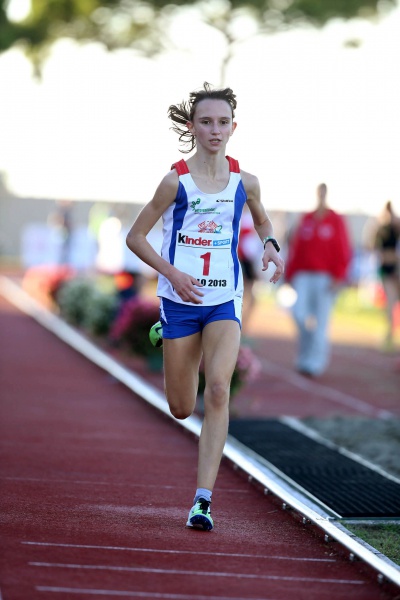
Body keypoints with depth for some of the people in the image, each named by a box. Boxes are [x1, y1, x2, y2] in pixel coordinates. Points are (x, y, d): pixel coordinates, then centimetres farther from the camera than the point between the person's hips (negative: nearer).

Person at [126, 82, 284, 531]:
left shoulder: (244, 182, 0)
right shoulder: (176, 181, -9)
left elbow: (261, 218, 23)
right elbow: (135, 236, -3)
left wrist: (270, 245, 2)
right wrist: (172, 273, -16)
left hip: (224, 301, 1)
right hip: (180, 301, -1)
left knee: (218, 389, -21)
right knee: (181, 408, 7)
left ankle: (203, 498, -20)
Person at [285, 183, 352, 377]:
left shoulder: (336, 221, 1)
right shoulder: (306, 219, 12)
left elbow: (343, 252, -3)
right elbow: (295, 248, 13)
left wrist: (338, 278, -10)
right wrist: (290, 275, 9)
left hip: (325, 276, -3)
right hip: (303, 275, 3)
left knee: (321, 320, -3)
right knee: (299, 312, -9)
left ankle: (314, 362, 1)